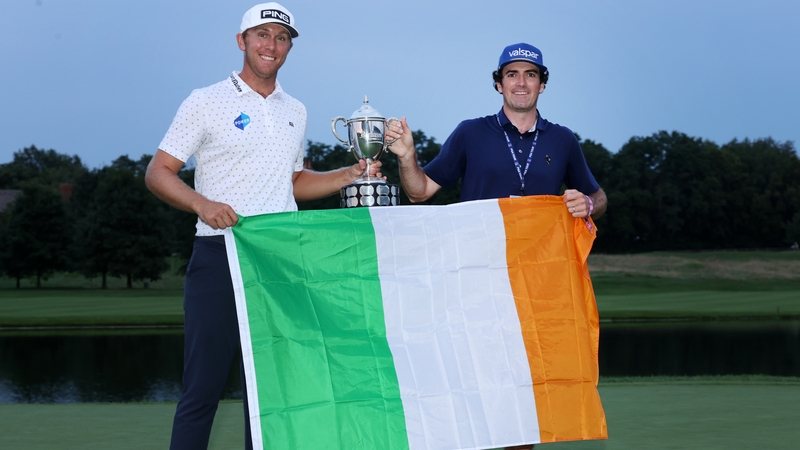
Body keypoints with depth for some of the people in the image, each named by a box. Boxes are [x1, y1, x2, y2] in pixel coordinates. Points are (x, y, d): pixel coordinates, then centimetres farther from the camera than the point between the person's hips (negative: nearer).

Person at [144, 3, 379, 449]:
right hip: (219, 257, -5)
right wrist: (201, 203, -18)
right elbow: (159, 172, -1)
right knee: (204, 386, -7)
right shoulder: (207, 102, 2)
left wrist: (350, 174, 12)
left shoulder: (295, 111, 18)